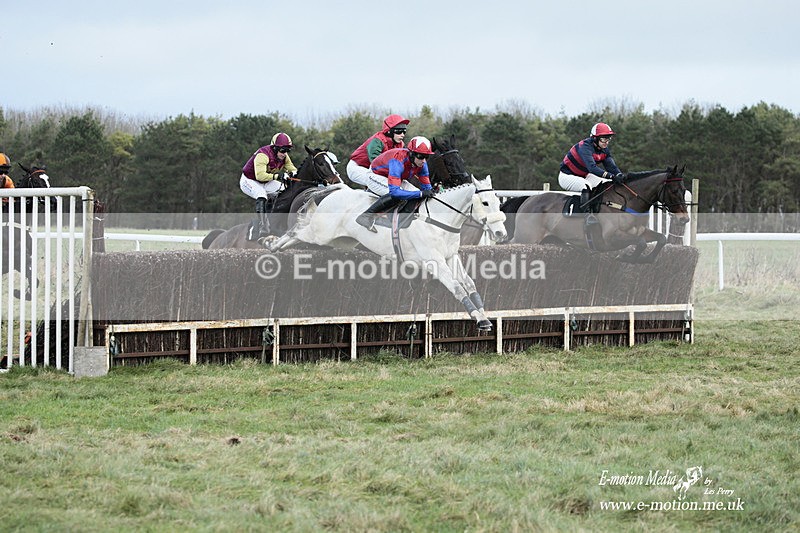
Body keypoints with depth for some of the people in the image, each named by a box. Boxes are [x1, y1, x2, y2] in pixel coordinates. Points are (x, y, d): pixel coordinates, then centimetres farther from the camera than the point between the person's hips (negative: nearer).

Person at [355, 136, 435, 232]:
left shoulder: (422, 163, -18)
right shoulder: (398, 160, -41)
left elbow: (426, 187, -3)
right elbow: (394, 191, -48)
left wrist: (431, 191, -27)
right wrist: (421, 193, -47)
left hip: (396, 179, 8)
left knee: (418, 195, -9)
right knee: (395, 195, -35)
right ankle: (366, 216, -28)